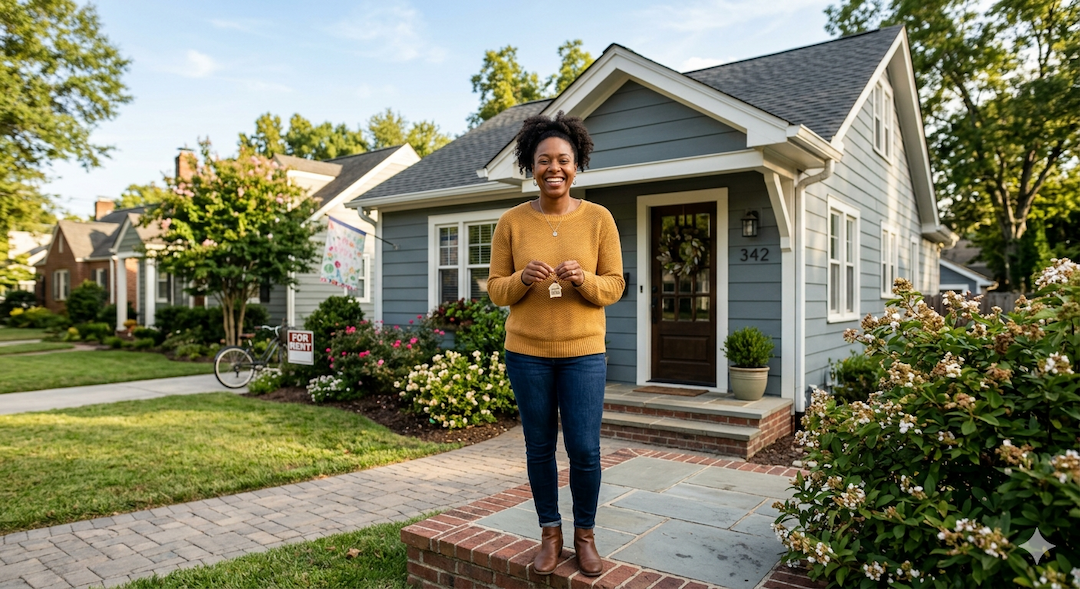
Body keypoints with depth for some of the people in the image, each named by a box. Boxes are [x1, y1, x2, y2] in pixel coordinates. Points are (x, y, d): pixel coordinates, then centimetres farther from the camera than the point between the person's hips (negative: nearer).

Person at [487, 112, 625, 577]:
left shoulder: (598, 219, -2)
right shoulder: (512, 222, -1)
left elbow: (615, 286, 0)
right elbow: (495, 290, 2)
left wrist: (584, 279, -20)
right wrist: (522, 279, -19)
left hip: (583, 352, 0)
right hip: (527, 352, 1)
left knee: (584, 450, 3)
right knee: (539, 447, 10)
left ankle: (585, 533, 28)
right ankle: (550, 532, 31)